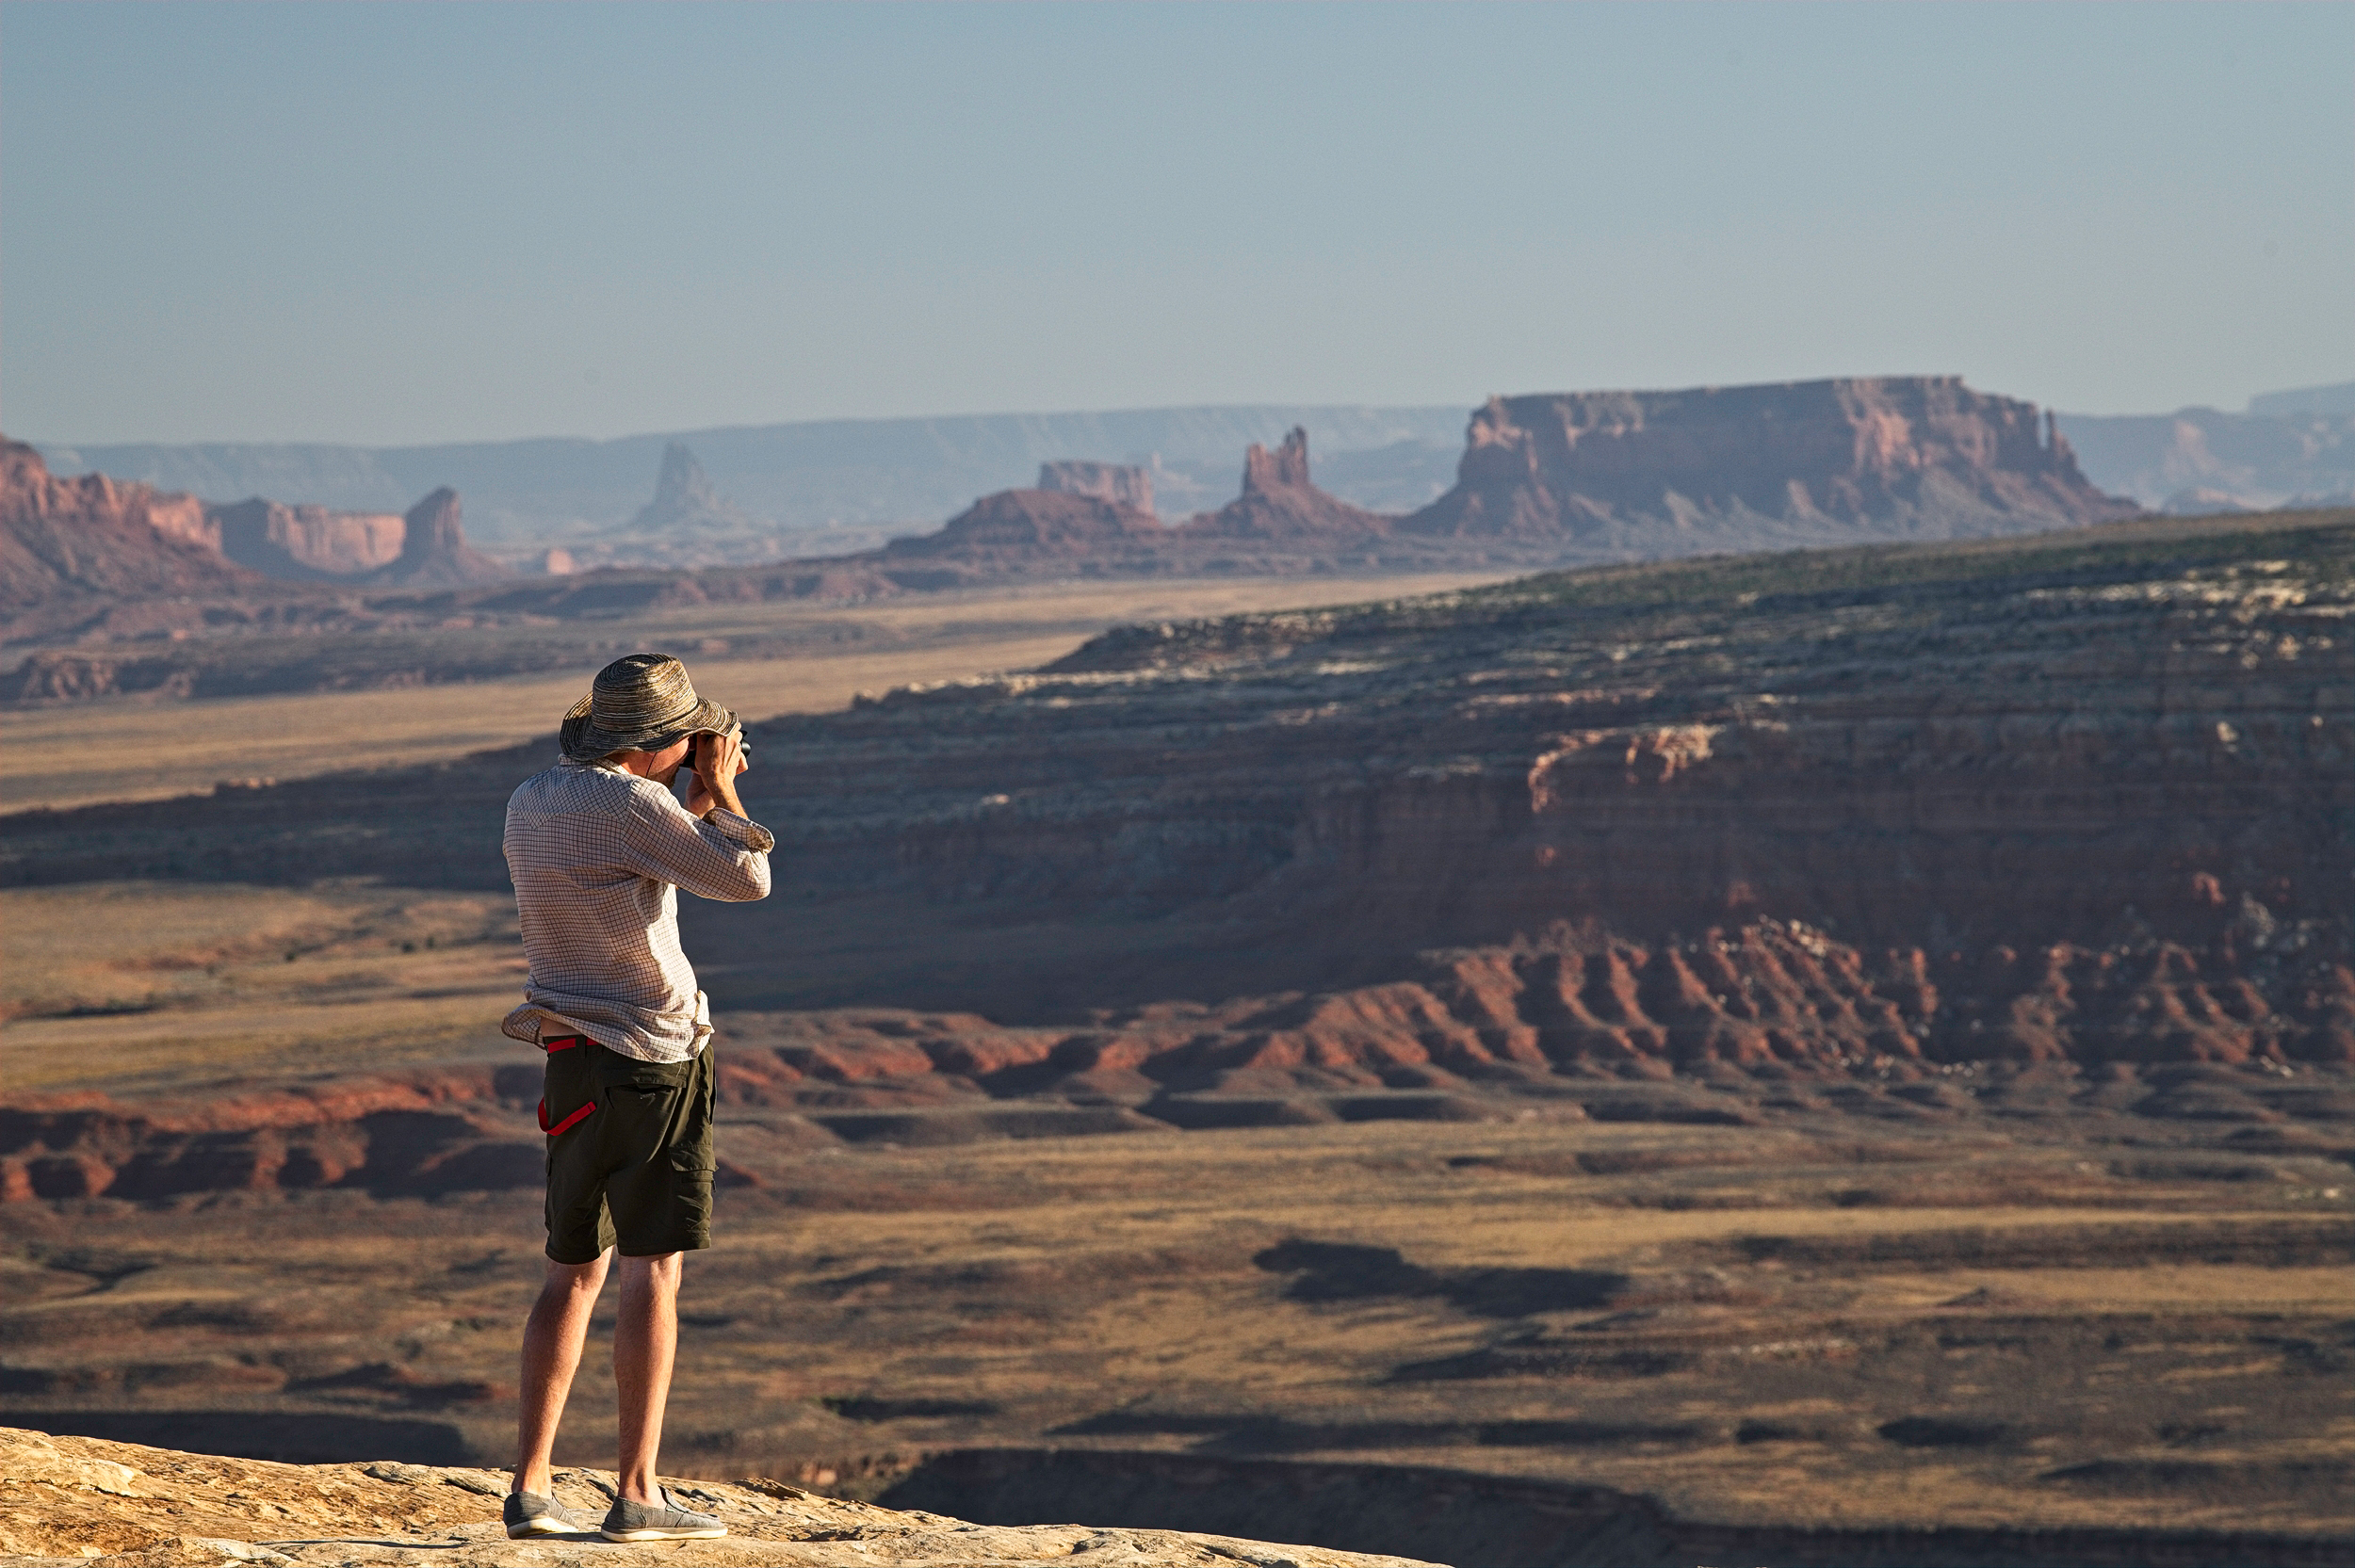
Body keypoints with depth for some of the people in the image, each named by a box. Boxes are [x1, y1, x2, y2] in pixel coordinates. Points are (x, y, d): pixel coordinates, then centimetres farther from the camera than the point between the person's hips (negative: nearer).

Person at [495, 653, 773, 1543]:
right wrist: (719, 792, 1)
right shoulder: (631, 804, -16)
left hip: (573, 1059, 8)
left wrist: (701, 800, 19)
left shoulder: (529, 803, 10)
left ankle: (530, 1487, 10)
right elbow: (747, 880, -12)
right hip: (652, 1053, -8)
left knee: (574, 1271, 12)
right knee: (652, 1271, -4)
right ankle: (637, 1495, -5)